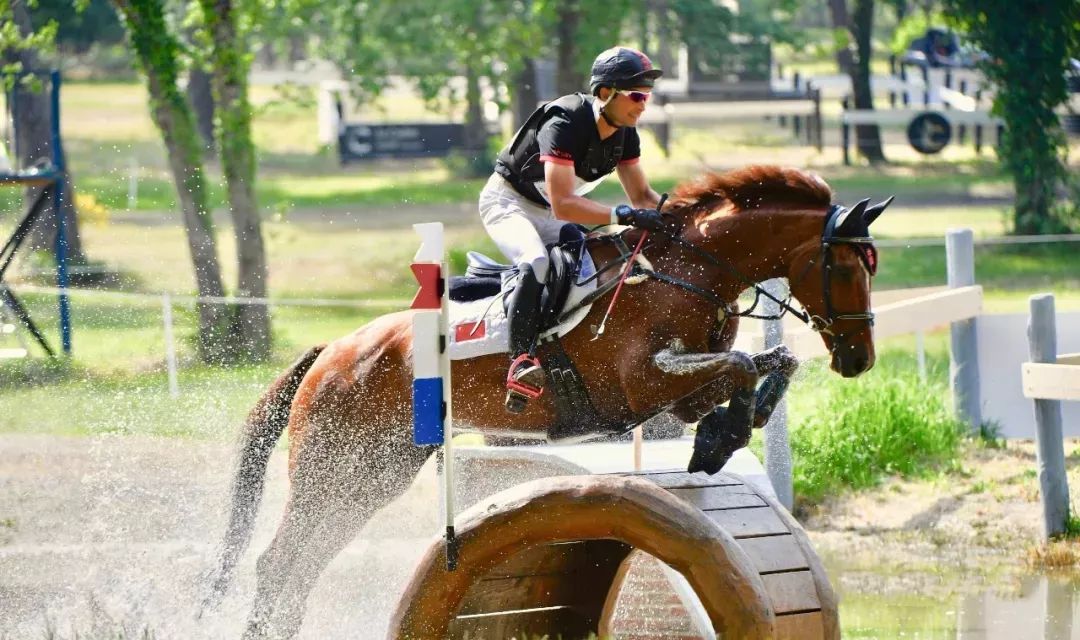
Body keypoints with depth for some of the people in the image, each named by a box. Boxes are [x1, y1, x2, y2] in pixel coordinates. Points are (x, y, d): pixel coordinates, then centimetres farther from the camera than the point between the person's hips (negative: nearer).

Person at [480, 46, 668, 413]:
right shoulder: (565, 125, -32)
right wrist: (622, 215, -47)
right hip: (507, 201, -9)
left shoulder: (624, 133, -7)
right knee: (537, 264, -35)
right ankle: (521, 361, -42)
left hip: (549, 214, 9)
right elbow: (562, 204, -40)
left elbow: (641, 195, 1)